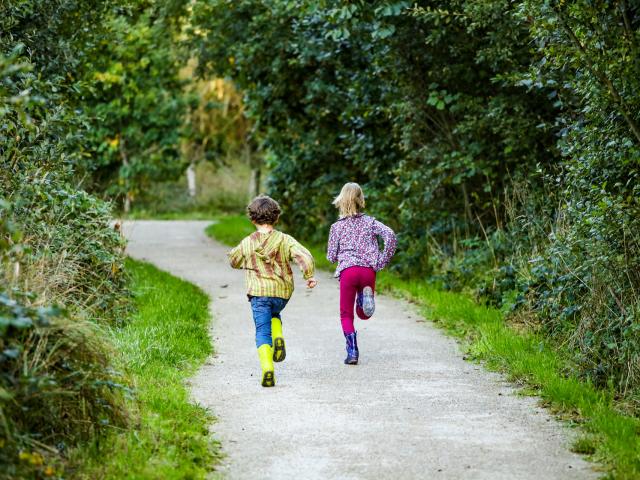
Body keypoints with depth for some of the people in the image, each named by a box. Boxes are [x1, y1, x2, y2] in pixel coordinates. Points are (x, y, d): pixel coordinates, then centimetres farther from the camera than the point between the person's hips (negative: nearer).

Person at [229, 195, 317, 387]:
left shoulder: (247, 244, 1)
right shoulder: (285, 240, -2)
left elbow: (234, 262, 19)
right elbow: (304, 256, -15)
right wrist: (310, 276, -8)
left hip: (259, 292, -2)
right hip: (282, 292, 2)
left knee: (263, 332, 0)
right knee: (274, 314, 33)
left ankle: (267, 368, -20)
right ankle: (278, 339, 6)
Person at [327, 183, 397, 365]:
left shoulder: (337, 227, 8)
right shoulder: (370, 222, 9)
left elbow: (331, 257, 9)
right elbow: (390, 235, -7)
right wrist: (383, 261, 0)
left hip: (348, 270, -1)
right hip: (369, 270, 1)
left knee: (346, 315, 9)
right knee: (364, 314, 18)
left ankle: (352, 351, -9)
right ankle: (366, 295, -17)